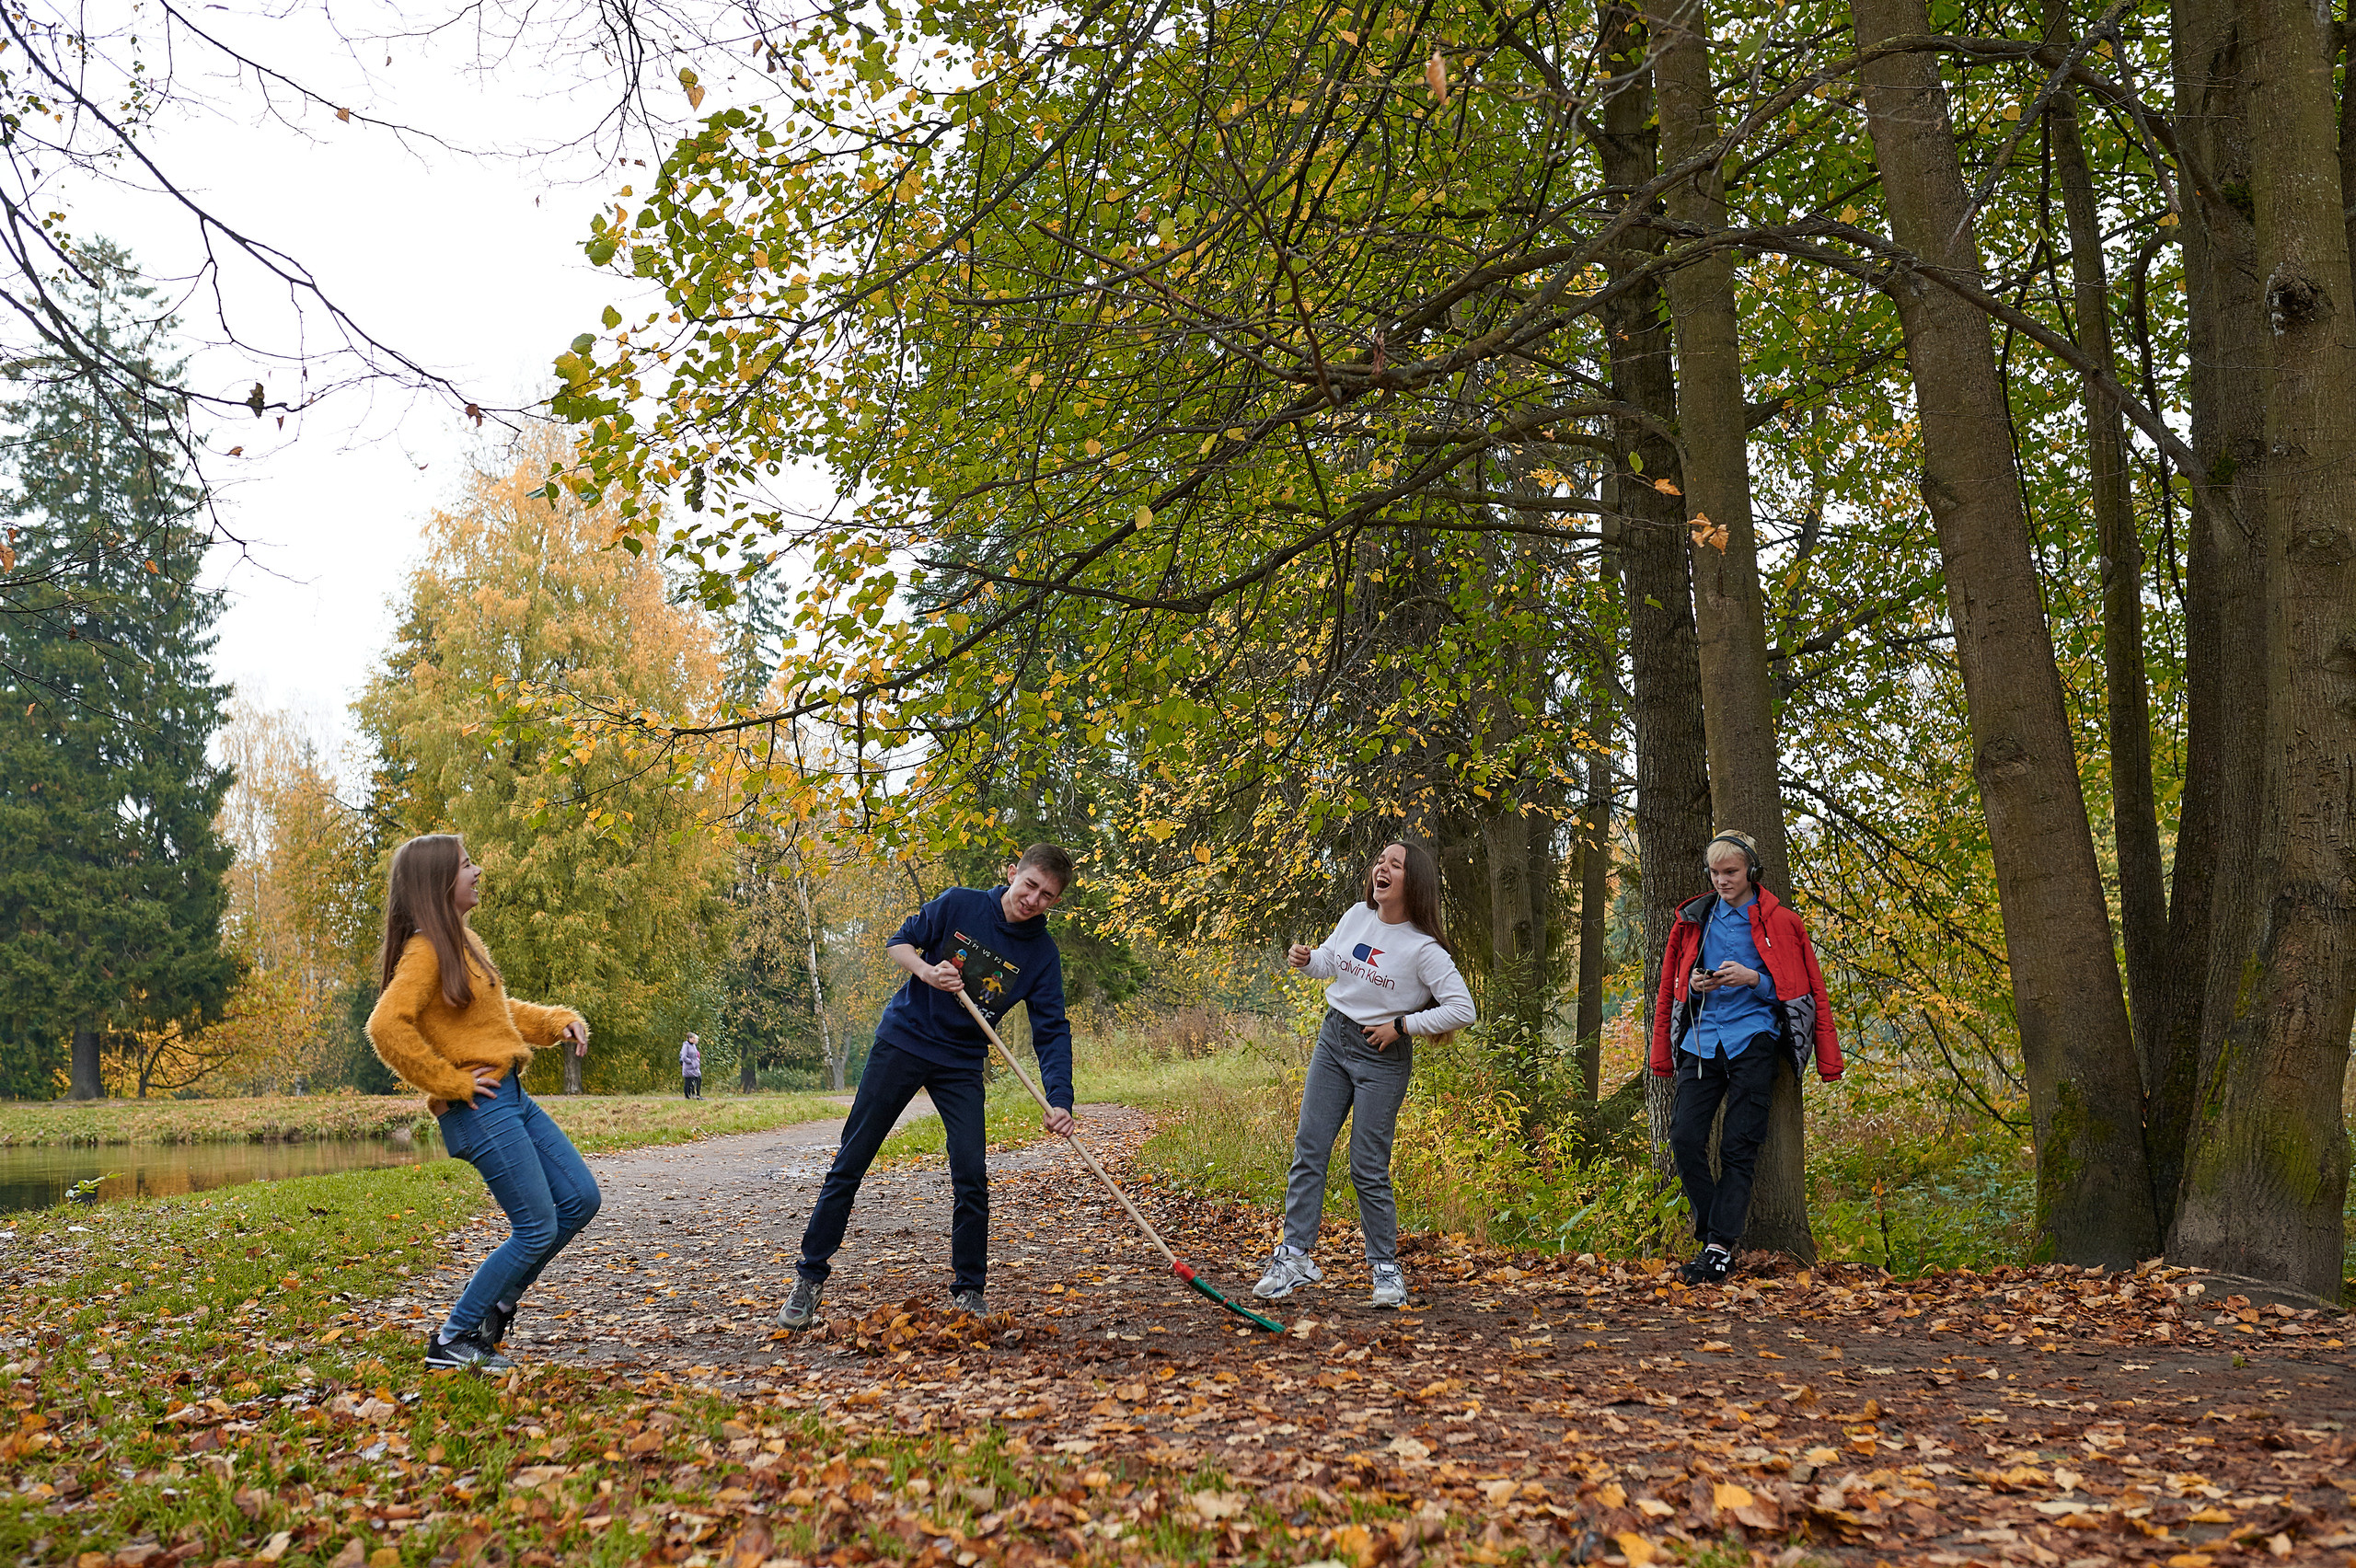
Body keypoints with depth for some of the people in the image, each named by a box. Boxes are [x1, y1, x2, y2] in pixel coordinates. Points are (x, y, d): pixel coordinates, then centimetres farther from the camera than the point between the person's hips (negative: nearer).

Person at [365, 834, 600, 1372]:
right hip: (479, 1108, -9)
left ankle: (496, 1307, 22)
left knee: (580, 1198, 10)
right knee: (538, 1230, -6)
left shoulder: (462, 942, 15)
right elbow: (387, 1028, -27)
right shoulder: (426, 950, -15)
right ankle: (451, 1339, 7)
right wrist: (449, 1081, -20)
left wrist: (560, 1021, 12)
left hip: (512, 1096, 9)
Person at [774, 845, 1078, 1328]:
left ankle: (969, 1292, 8)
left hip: (962, 1065, 1)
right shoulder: (960, 904, -10)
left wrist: (1059, 1101, -22)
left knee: (971, 1175, -7)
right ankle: (809, 1278, 9)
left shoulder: (1042, 954, -7)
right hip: (903, 1039, -1)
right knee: (851, 1161, -1)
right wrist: (926, 970, -22)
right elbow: (899, 941, 0)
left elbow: (1052, 1033, -9)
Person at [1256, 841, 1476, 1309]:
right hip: (1333, 1038, 5)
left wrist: (1401, 1026, -16)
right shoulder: (1357, 916, 0)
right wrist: (1307, 960, -5)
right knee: (1309, 1149, 2)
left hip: (1382, 1055, -5)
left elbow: (1463, 1010, -16)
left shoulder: (1424, 949, -17)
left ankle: (1386, 1266, 13)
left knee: (1368, 1169, -3)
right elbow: (1330, 960, 17)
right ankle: (1295, 1254, 9)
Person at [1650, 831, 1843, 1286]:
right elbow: (1671, 989, 23)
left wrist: (1752, 978, -11)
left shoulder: (1778, 922, 6)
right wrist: (1696, 986, 0)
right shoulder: (1694, 920, 16)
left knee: (1739, 1147, -8)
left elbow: (1801, 989, 5)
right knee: (1685, 1137, -10)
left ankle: (1720, 1247, -7)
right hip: (1701, 1040, 4)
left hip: (1753, 1039, -3)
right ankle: (1712, 1229, 4)